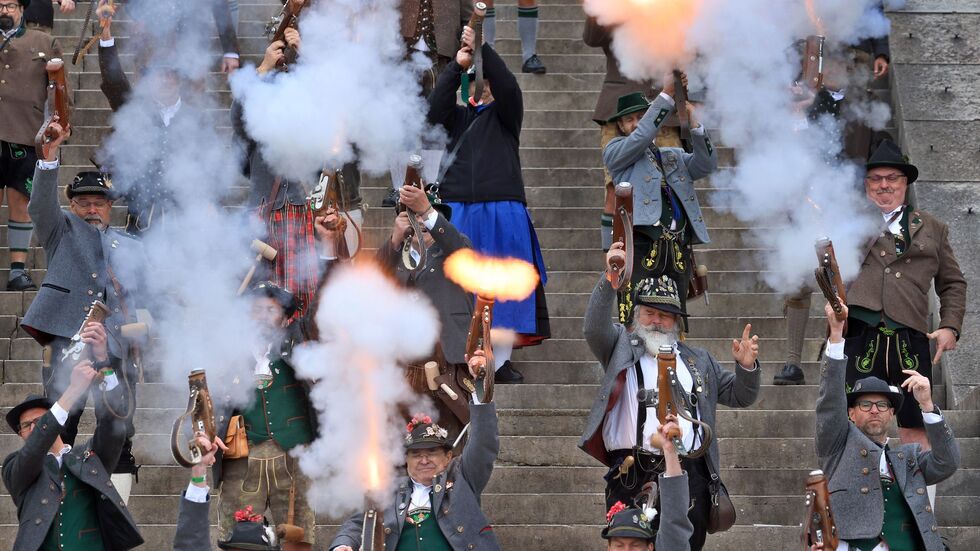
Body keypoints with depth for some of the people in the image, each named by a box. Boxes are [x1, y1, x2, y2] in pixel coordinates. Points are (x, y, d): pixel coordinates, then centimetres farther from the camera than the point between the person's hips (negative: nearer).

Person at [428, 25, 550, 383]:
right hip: (459, 210, 1)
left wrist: (482, 49, -16)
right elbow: (434, 111, -6)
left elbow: (508, 87, -9)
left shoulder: (505, 113, 11)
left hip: (501, 211, -1)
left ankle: (501, 361, 0)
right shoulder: (458, 116, 14)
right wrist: (456, 66, -14)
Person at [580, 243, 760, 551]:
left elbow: (739, 397, 26)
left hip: (689, 477, 3)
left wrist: (746, 366, 4)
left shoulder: (697, 361, 24)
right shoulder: (622, 347, 14)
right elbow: (595, 329, -6)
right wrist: (610, 278, -20)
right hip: (633, 475, -3)